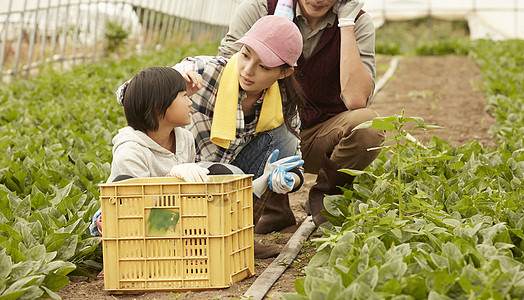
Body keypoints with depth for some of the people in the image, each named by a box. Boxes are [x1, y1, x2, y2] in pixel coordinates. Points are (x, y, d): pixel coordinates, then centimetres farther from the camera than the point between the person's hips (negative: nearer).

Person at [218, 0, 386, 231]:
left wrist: (346, 24, -23)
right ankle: (273, 206, -4)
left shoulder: (357, 23, -10)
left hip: (320, 139, 0)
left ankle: (322, 198, -1)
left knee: (367, 124, -31)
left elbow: (356, 100, -25)